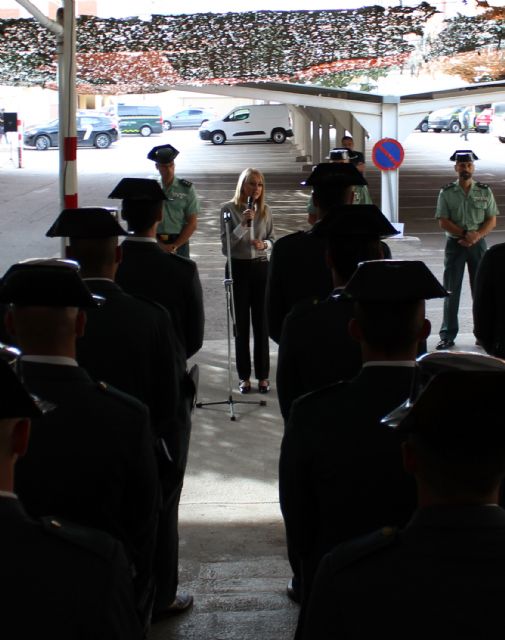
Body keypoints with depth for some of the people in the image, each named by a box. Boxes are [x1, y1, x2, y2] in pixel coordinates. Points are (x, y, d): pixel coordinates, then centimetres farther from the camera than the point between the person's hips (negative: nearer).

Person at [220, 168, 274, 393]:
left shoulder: (265, 210, 3)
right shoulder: (229, 209, -5)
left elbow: (271, 239, 12)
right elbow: (226, 244, -10)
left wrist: (265, 244, -10)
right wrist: (243, 224, -21)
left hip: (260, 267, 2)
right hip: (237, 267, -2)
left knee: (261, 322, 4)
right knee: (241, 323, 5)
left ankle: (263, 375, 12)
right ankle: (244, 376, 13)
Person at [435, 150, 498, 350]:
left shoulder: (485, 191, 4)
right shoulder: (446, 193, 0)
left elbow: (492, 220, 1)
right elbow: (443, 221, -6)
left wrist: (476, 236, -15)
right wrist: (465, 233, -17)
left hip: (478, 244, 1)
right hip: (454, 244, -1)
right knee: (451, 290, 1)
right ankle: (447, 335, 6)